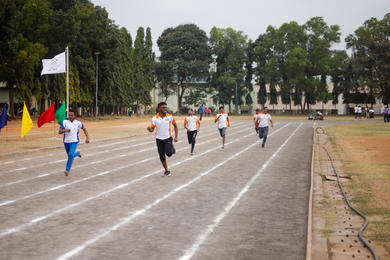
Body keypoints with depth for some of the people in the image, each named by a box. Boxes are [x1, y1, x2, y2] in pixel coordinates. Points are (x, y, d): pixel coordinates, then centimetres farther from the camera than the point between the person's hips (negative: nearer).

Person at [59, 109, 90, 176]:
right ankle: (77, 153, 52)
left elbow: (84, 129, 14)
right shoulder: (64, 122, -6)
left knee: (70, 154, -22)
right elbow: (59, 132, -10)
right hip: (66, 141, 2)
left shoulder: (78, 123, -2)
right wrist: (65, 130, -30)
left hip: (74, 141, -2)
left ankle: (67, 170, -13)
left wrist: (87, 138, 5)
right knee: (70, 155, 17)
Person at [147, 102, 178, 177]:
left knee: (169, 153, -19)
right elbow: (152, 129, -2)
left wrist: (176, 137, 0)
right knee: (162, 156, 4)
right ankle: (166, 171, 20)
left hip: (168, 138, -2)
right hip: (159, 139, 2)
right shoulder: (154, 118, -6)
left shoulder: (170, 117, -6)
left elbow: (175, 126, 6)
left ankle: (172, 149, 18)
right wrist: (149, 129, -27)